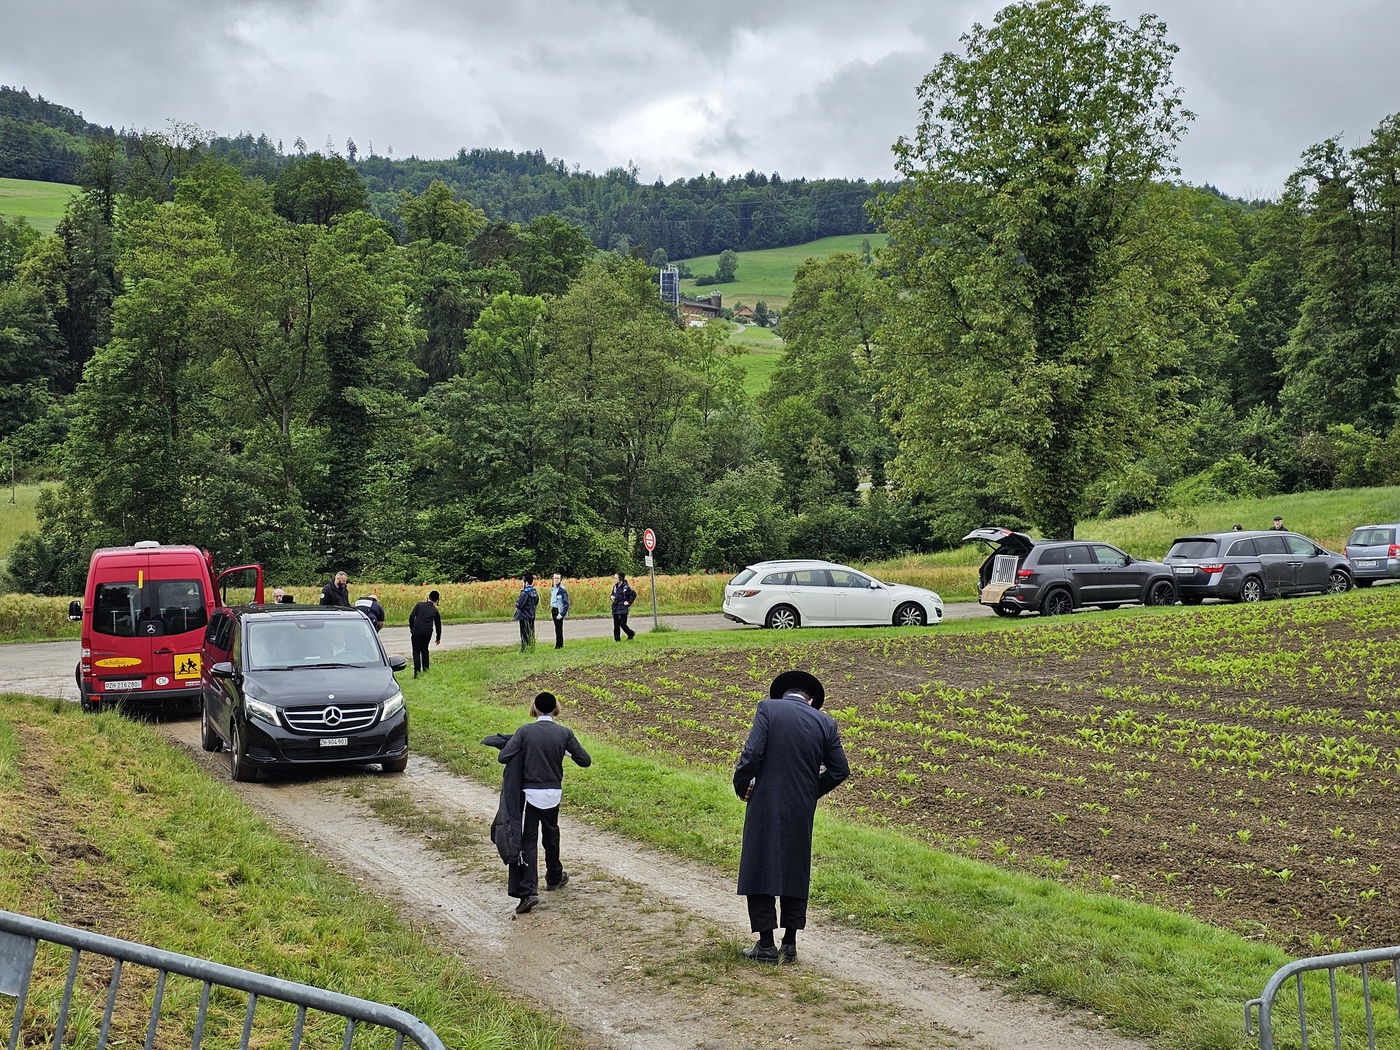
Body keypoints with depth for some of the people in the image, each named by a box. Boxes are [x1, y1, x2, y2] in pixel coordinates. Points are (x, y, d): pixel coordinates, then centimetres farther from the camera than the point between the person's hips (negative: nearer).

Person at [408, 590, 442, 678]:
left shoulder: (420, 605, 5)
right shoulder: (435, 611, 12)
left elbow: (411, 616, -3)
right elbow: (438, 625, 20)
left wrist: (411, 628, 10)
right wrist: (438, 638, 33)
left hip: (417, 631, -2)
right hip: (428, 632, 2)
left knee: (416, 651, 4)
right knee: (424, 650, 19)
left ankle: (417, 672, -3)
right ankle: (425, 671, 21)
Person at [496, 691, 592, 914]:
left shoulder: (525, 731, -9)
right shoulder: (564, 733, -4)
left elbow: (503, 757, -13)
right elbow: (585, 761, 0)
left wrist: (522, 753, 7)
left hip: (530, 793, -2)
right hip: (554, 793, 2)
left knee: (528, 841, -2)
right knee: (551, 835, 24)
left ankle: (527, 891, -13)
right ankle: (554, 877, 42)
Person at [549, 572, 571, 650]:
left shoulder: (562, 589, -13)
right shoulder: (553, 589, 11)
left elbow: (566, 603, -15)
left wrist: (561, 613, -19)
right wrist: (551, 612, 18)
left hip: (559, 611, -7)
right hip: (554, 610, 7)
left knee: (559, 628, -4)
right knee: (557, 628, 11)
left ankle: (559, 645, 2)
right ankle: (559, 644, 17)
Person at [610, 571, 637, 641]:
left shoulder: (626, 587, -12)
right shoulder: (615, 586, 9)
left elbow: (634, 594, -9)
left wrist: (629, 602, -10)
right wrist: (612, 597, 2)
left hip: (623, 609, -6)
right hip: (615, 608, 7)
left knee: (623, 624, -5)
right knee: (616, 625, 5)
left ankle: (631, 634, 19)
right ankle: (617, 639, 11)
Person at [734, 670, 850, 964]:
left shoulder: (768, 708, -6)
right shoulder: (826, 723, 4)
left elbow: (752, 753, -15)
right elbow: (840, 770, 5)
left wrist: (741, 786, 0)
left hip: (766, 807, -3)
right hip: (802, 811, 3)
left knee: (759, 870, 6)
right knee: (796, 871, 16)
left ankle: (766, 944, 6)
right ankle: (790, 944, 18)